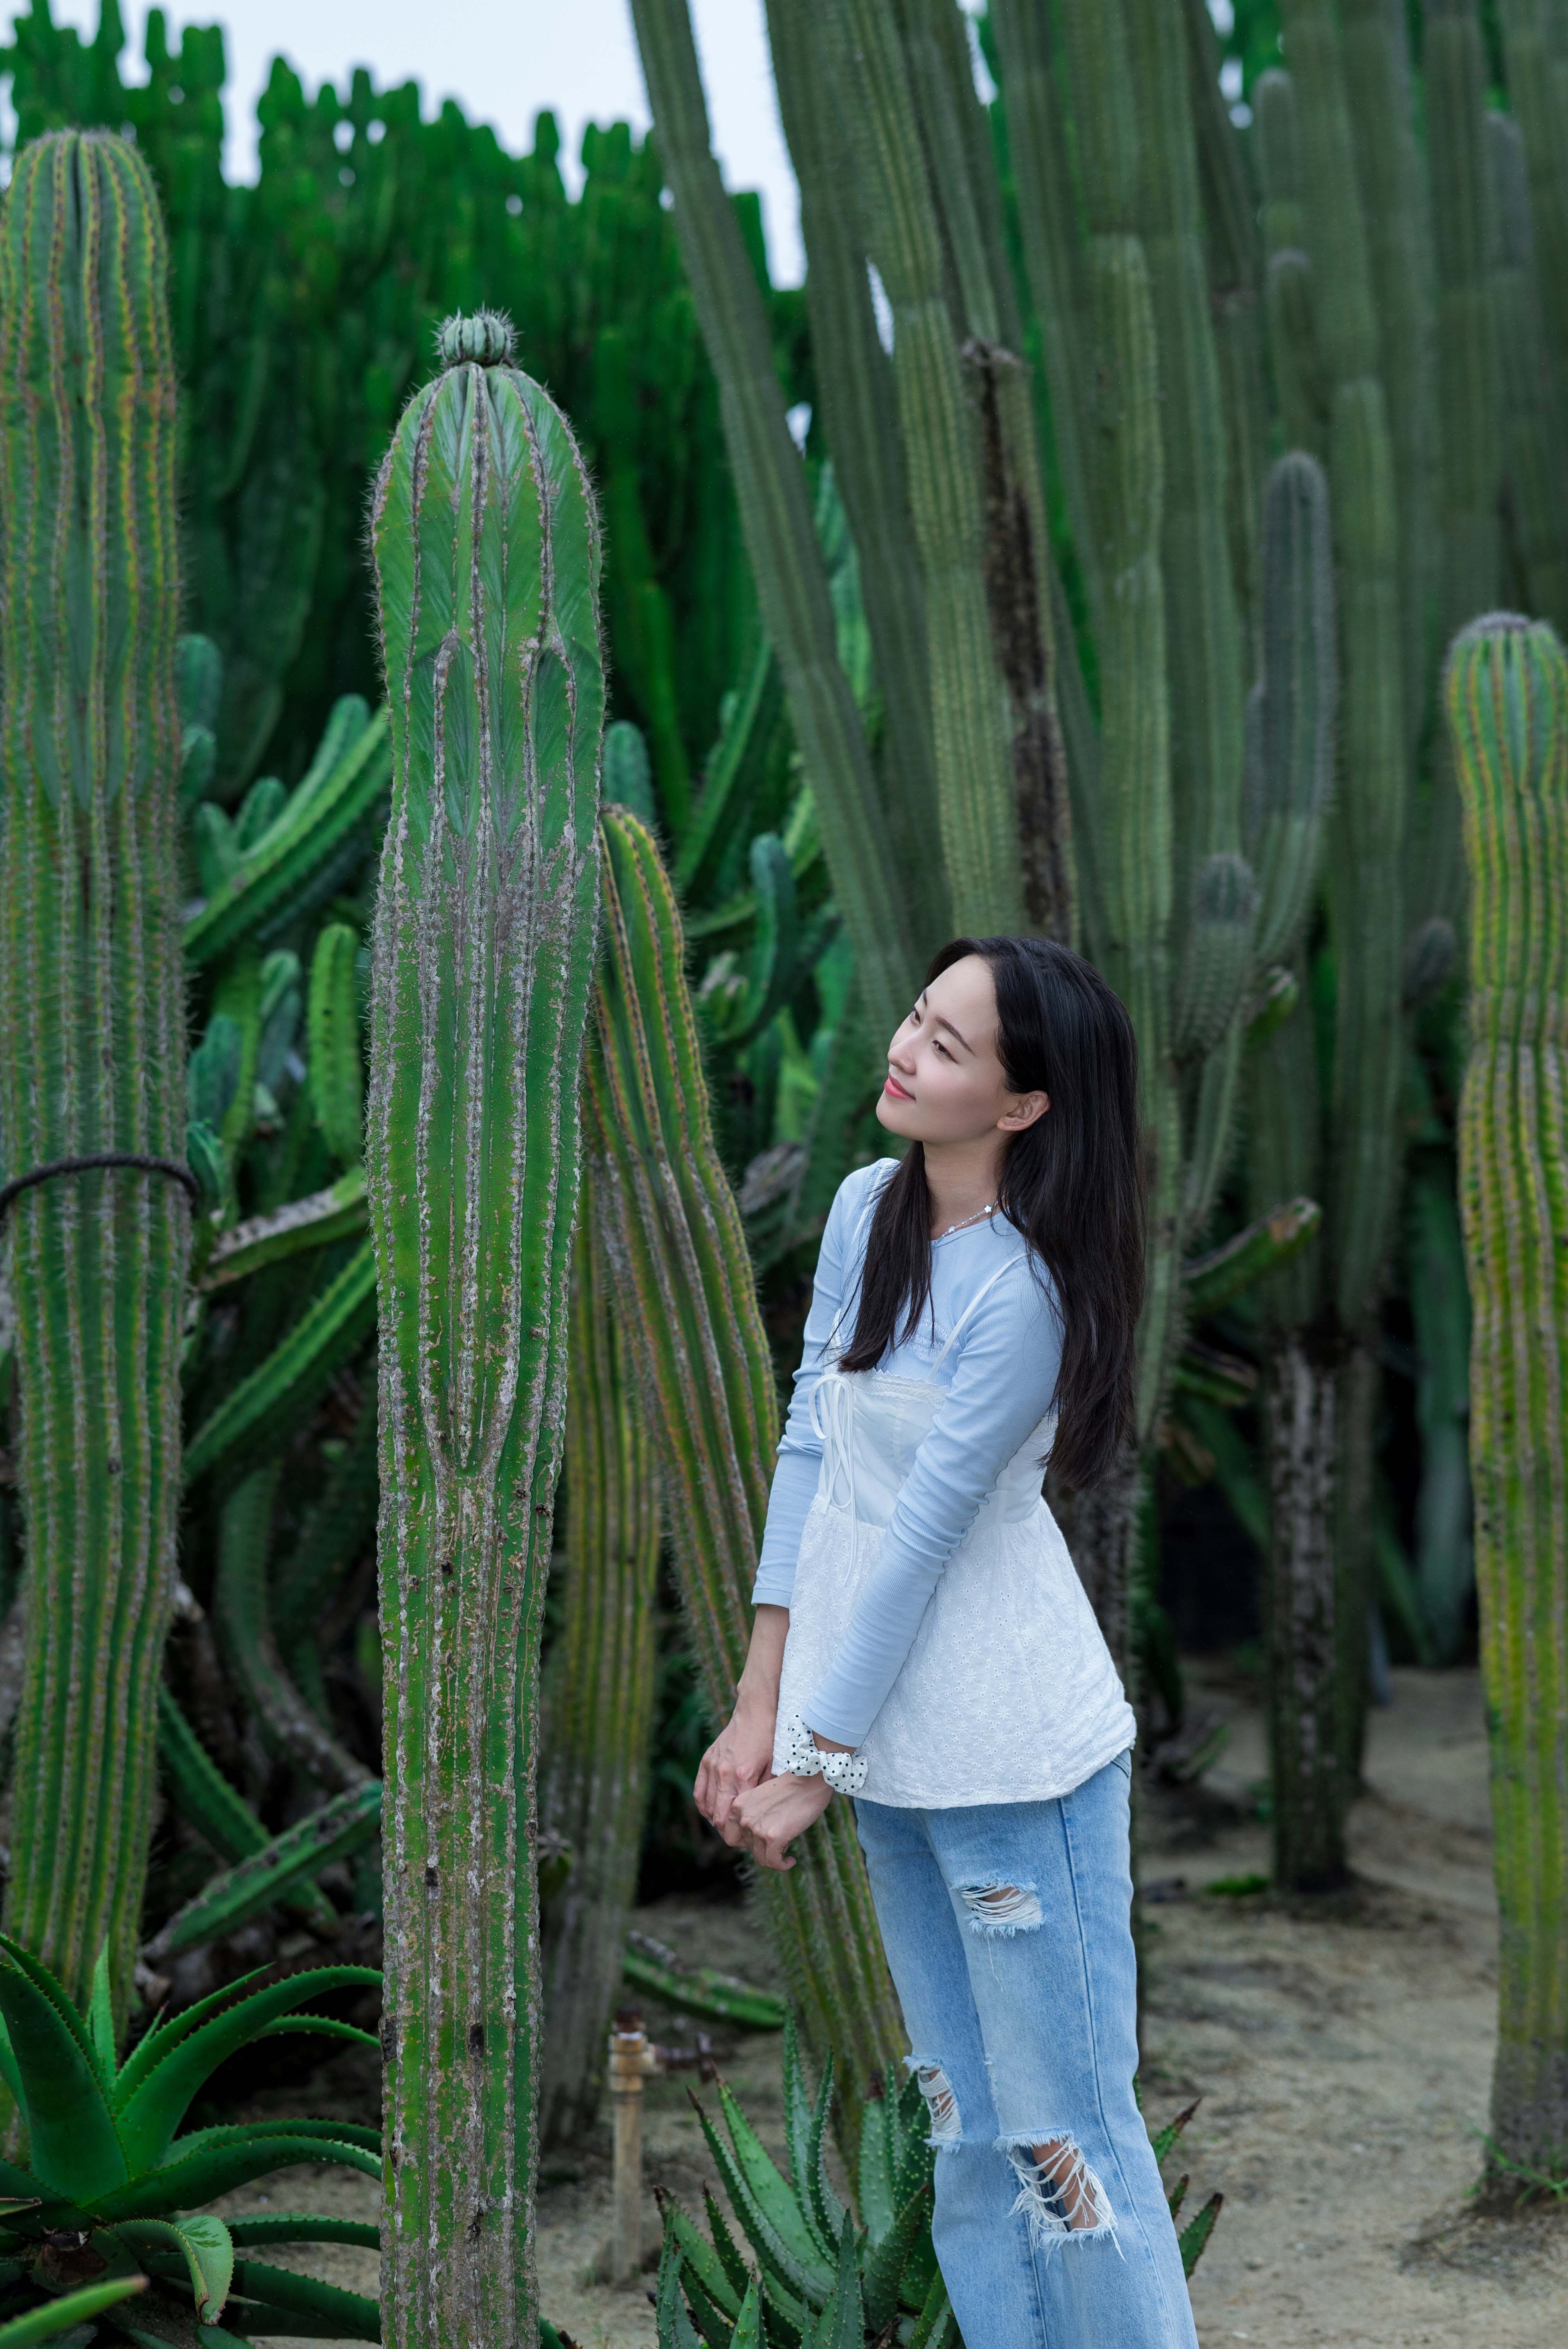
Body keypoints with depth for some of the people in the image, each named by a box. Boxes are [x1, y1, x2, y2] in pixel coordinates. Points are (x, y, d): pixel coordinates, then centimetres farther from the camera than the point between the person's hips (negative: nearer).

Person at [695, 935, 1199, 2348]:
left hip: (1012, 1754, -8)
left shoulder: (1023, 1291, -20)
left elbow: (921, 1538, -17)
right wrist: (761, 1707, 4)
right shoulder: (869, 1207, 3)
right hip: (893, 1741, 8)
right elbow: (811, 1449, 5)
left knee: (1064, 2131, 0)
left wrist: (815, 1768, -11)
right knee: (966, 2126, 17)